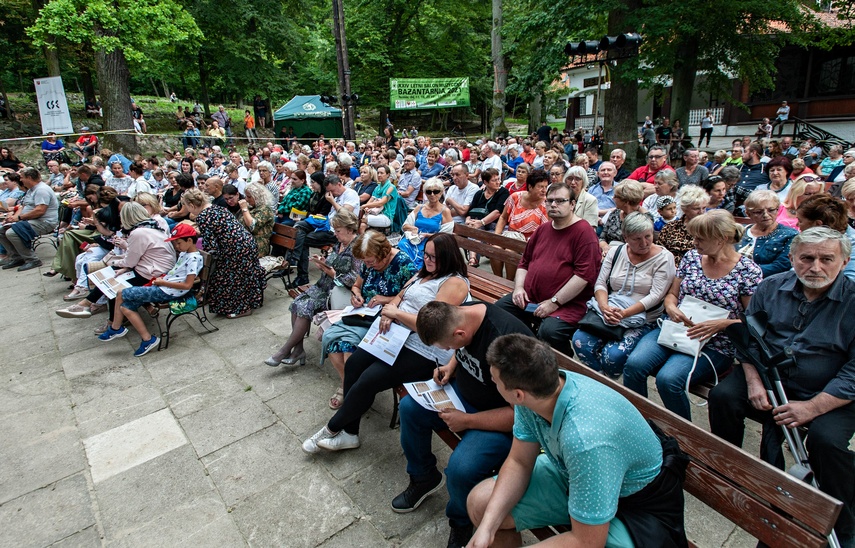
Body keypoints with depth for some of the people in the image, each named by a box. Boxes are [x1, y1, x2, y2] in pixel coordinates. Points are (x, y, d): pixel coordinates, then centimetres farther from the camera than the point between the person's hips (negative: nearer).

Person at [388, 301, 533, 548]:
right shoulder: (461, 314, -11)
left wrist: (466, 420, -24)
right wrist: (451, 365, -6)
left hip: (501, 421, -8)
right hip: (464, 392, 9)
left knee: (461, 468, -27)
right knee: (410, 407, 3)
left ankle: (461, 524, 8)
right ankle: (423, 477, 25)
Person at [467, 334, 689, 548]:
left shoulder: (585, 441, -41)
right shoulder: (530, 395, -20)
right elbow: (519, 462, -6)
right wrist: (487, 527, -18)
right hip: (573, 476, 6)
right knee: (480, 503, -3)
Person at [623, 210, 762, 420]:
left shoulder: (748, 271, -3)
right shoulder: (692, 257, 9)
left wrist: (721, 324, -18)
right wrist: (671, 307, -6)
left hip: (713, 345, -4)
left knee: (668, 379, -29)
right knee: (634, 363, -24)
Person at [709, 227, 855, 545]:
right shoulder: (771, 288, -1)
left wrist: (812, 408, -24)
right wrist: (753, 381, -11)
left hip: (829, 395, -3)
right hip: (770, 378, 3)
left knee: (827, 438, -28)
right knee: (723, 396, -19)